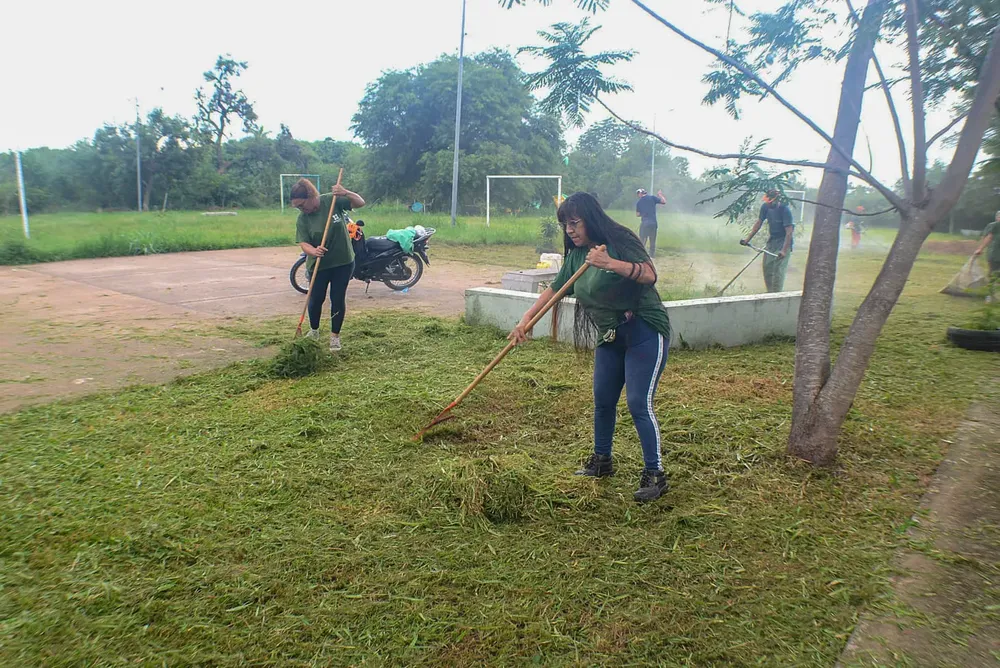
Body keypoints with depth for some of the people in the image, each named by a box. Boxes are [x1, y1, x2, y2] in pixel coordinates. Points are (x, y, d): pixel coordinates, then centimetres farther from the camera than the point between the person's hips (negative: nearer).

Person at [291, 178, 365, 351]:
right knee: (316, 299, 7)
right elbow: (303, 243, -16)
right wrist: (313, 251, -39)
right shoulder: (302, 219, -9)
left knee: (338, 299, 5)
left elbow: (360, 203, -10)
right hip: (319, 264, 1)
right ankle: (314, 331, 33)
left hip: (343, 261, -1)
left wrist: (346, 193, -31)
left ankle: (335, 336, 20)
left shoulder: (332, 200, -12)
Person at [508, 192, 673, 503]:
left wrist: (611, 263, -37)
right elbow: (554, 289, 13)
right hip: (610, 336, 8)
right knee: (603, 400, 12)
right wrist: (526, 320, 6)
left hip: (645, 331, -7)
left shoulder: (620, 240, -13)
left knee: (639, 404, -10)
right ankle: (601, 461, 30)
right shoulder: (576, 255, 8)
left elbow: (649, 275, -24)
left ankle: (655, 475, 1)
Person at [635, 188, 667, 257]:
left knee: (642, 241, 3)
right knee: (652, 242, 10)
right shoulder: (652, 198, 1)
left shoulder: (638, 202, 4)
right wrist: (660, 195, 17)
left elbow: (638, 215, 7)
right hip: (653, 223, 1)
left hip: (644, 223, -1)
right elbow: (664, 201, 2)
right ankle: (652, 256, 14)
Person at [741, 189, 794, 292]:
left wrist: (784, 250, -34)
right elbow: (759, 223, 5)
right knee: (767, 267, 8)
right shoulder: (765, 207, -7)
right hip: (772, 239, 7)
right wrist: (748, 239, 2)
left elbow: (789, 232, -26)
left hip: (783, 241, -7)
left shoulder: (785, 210, -24)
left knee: (778, 269, -11)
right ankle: (770, 293, 20)